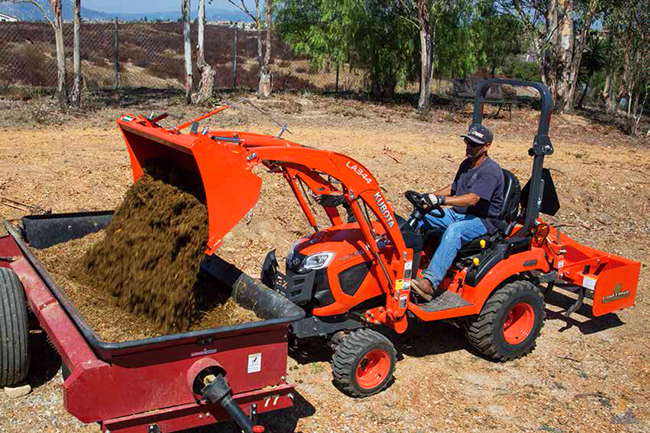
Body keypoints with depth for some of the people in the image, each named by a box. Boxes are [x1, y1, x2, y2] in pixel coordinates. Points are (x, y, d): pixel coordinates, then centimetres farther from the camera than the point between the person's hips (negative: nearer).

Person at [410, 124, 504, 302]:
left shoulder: (491, 171, -16)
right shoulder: (466, 164, 13)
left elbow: (472, 199, -29)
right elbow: (453, 188, 26)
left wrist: (440, 200, -38)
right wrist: (429, 197, 9)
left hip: (482, 221, -9)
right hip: (457, 214, 9)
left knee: (454, 231, -38)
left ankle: (430, 283, -49)